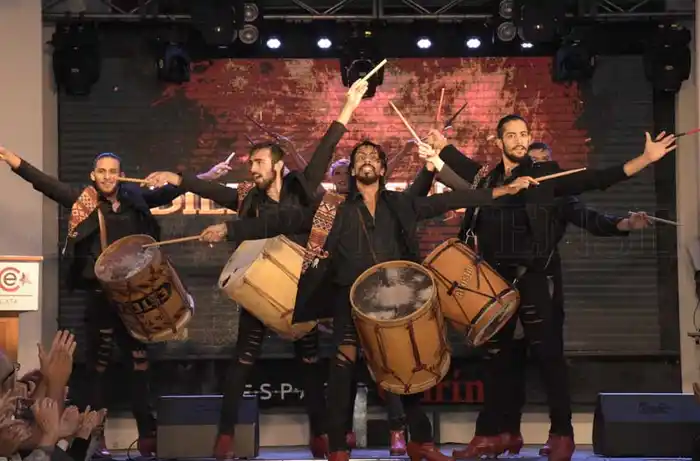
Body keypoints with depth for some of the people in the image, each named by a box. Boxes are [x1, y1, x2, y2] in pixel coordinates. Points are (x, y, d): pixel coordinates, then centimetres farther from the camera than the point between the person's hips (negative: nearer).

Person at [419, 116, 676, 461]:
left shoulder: (545, 174, 1)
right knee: (495, 356, 10)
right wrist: (442, 146, 33)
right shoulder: (486, 178, 11)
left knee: (547, 353, -5)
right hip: (494, 278, 4)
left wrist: (645, 159, -12)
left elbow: (595, 179, -5)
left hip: (530, 277, -4)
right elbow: (466, 167, 34)